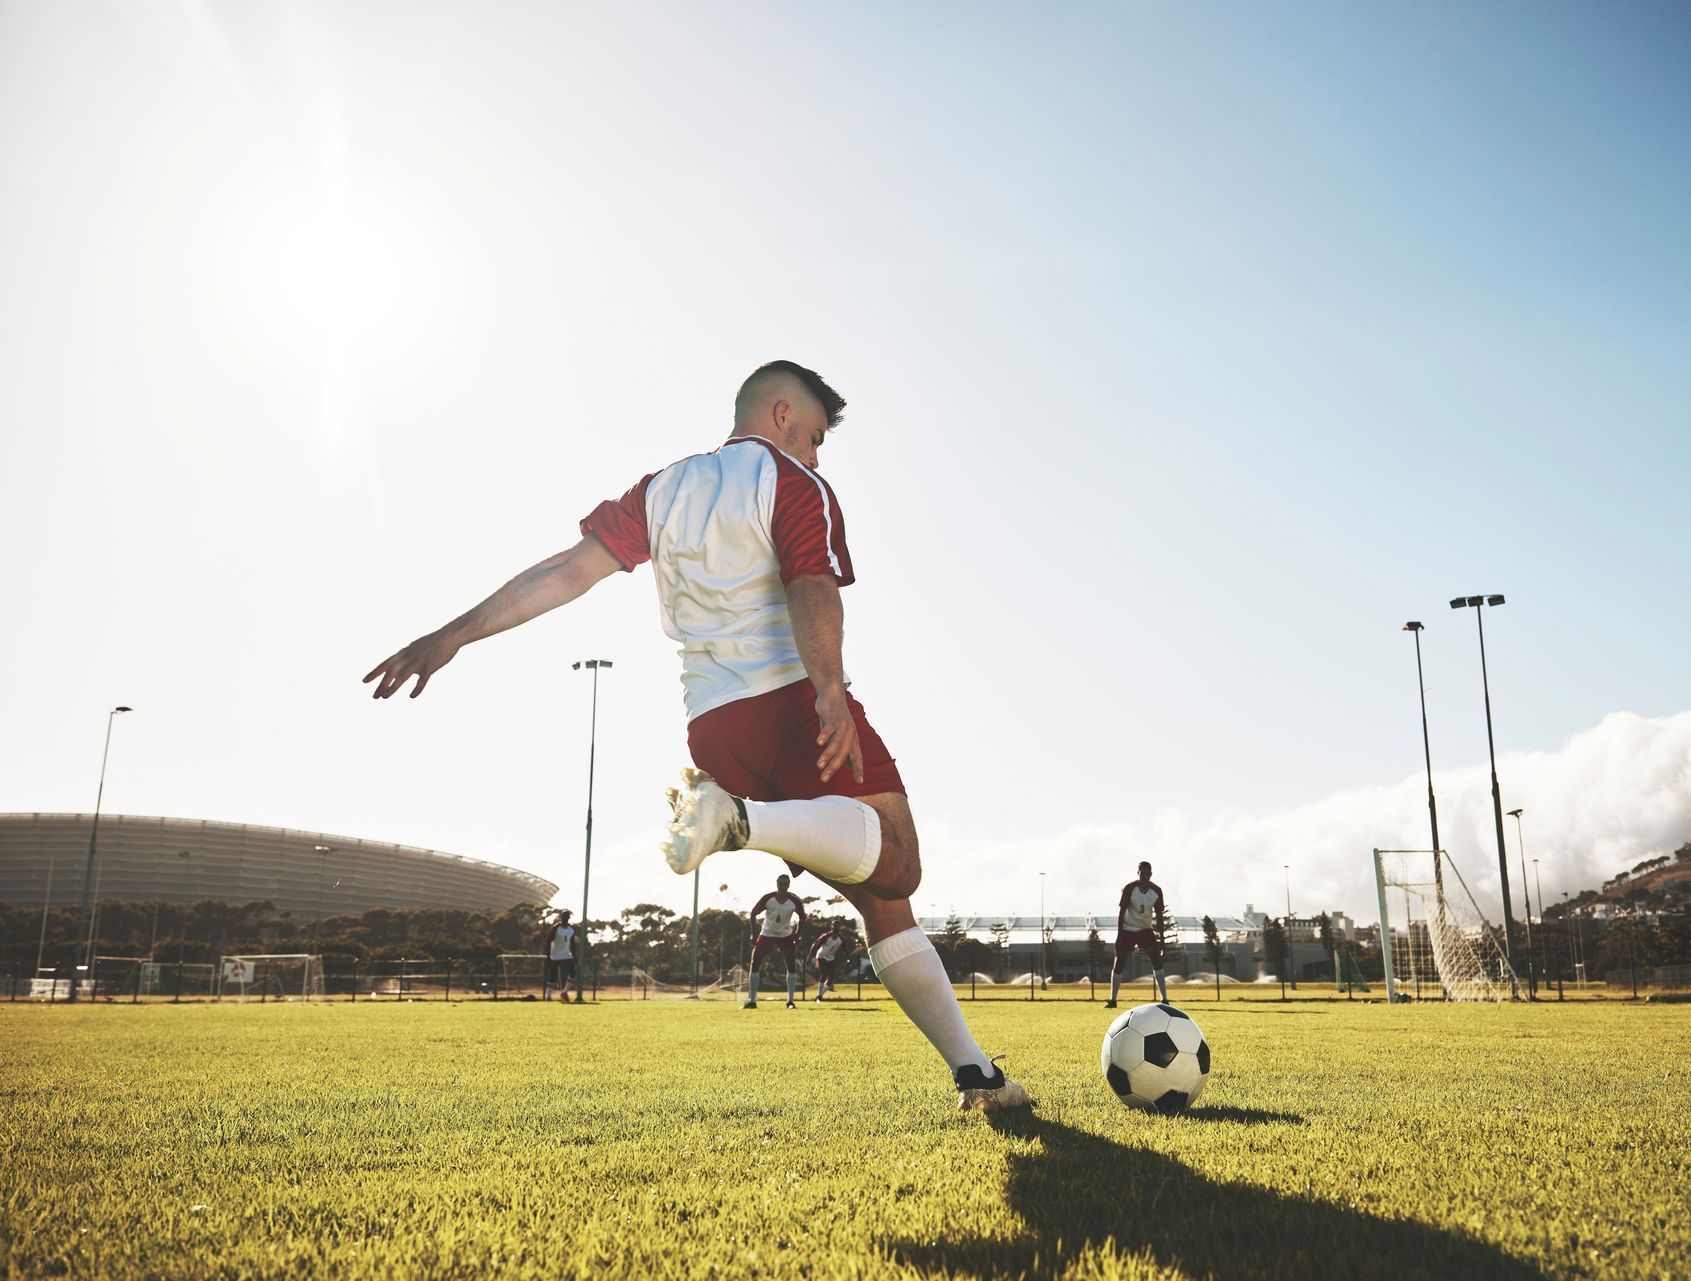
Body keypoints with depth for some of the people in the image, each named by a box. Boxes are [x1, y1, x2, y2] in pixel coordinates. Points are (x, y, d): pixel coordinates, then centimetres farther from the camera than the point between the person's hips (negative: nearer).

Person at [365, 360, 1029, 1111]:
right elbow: (812, 590, -16)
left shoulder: (662, 491, 20)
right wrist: (830, 693, -29)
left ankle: (973, 1071, 7)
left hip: (714, 730, 7)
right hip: (794, 699, -6)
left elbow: (569, 571, 10)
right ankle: (740, 819, -30)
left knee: (879, 899, 11)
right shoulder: (792, 483, 3)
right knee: (896, 869, -8)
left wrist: (453, 636, 11)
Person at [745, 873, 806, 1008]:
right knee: (755, 965, -7)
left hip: (785, 936, 0)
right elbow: (753, 913, -5)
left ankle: (790, 1001, 1)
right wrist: (754, 933, -10)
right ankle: (751, 1001, -1)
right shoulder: (768, 898, -16)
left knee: (792, 967, -9)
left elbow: (802, 917, 3)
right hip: (766, 935, 0)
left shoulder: (794, 901, -14)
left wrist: (797, 936, -2)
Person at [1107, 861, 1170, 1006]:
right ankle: (1112, 1000, 13)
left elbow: (1159, 915, -3)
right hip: (1128, 929, -2)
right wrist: (1119, 936, -17)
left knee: (1157, 962, -12)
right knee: (1119, 964, 0)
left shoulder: (1156, 891, -10)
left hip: (1146, 929, 2)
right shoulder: (1129, 889, -19)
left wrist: (1161, 938, -6)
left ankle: (1164, 1000, -12)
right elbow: (1122, 912, -14)